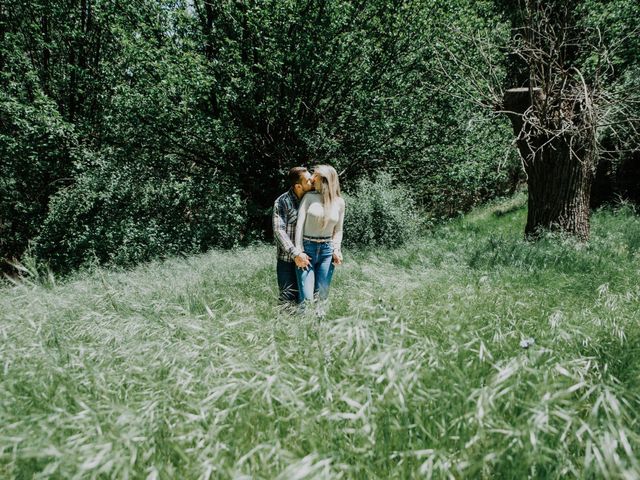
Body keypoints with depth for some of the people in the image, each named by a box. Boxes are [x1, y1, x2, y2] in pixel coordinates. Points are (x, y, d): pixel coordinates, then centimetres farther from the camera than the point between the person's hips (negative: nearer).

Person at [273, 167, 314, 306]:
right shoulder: (282, 202, -10)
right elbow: (279, 231, -17)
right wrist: (295, 254, -24)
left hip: (306, 258, 5)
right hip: (287, 260, -4)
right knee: (288, 299, -1)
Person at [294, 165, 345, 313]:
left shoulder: (339, 202, 5)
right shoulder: (309, 197, -1)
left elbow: (338, 230, 12)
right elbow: (300, 225, -6)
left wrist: (336, 250, -3)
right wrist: (299, 252, -13)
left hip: (327, 251, 2)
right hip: (307, 249, -2)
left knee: (322, 297, 4)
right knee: (307, 298, -9)